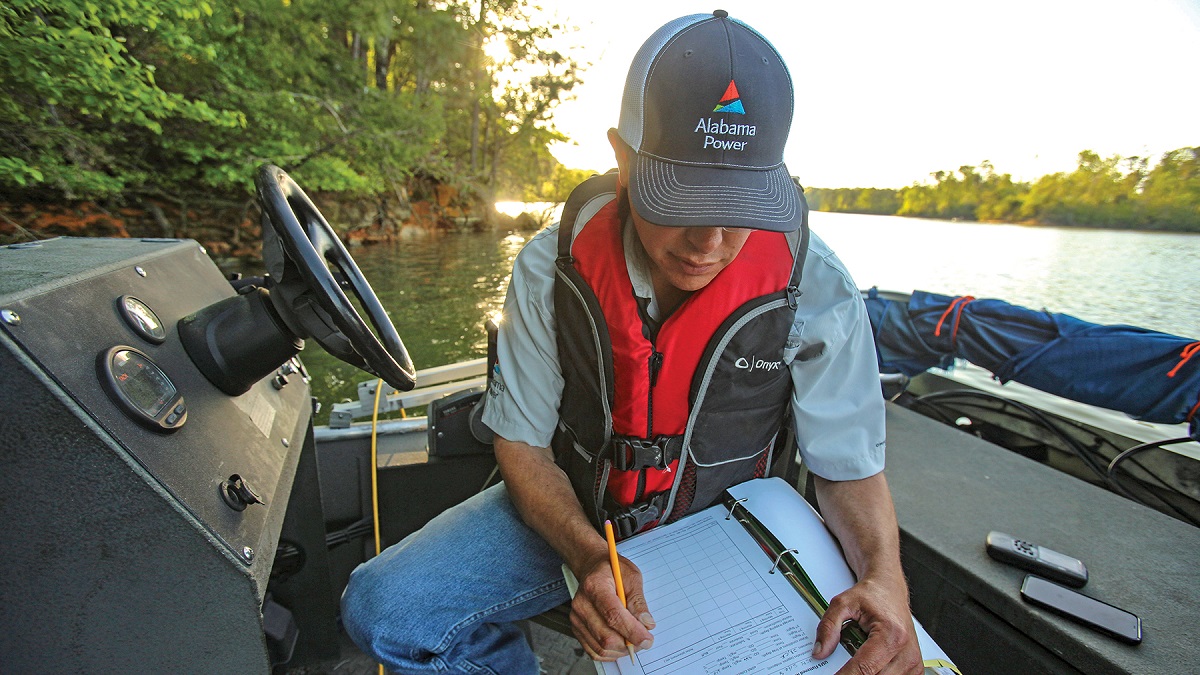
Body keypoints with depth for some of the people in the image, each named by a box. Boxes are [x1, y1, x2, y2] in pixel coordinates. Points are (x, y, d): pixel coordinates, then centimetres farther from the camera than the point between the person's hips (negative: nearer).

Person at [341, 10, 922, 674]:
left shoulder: (818, 293, -19)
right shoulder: (549, 269, -18)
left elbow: (849, 465, -6)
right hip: (571, 513, 0)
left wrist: (884, 577, -27)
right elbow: (521, 442, -10)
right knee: (380, 608, -13)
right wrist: (588, 554, -26)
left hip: (720, 525, 1)